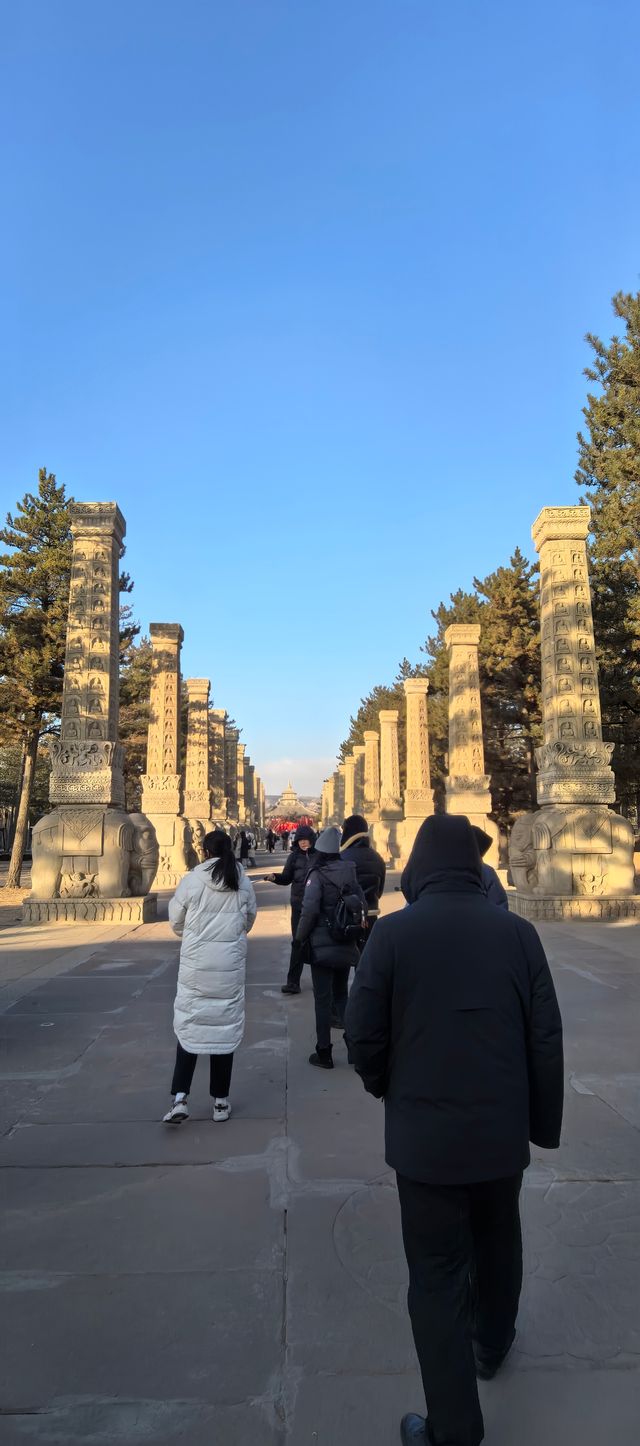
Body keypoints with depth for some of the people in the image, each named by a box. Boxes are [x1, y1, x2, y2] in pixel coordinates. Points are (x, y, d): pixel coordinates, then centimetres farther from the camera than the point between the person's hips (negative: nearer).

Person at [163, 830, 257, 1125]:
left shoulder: (191, 881, -8)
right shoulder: (244, 883, -2)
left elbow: (175, 921, 2)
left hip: (195, 963, -1)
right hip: (230, 965, 2)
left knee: (189, 1026, 9)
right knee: (225, 1028, 11)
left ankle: (180, 1098, 2)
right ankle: (220, 1101, 19)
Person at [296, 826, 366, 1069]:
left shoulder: (317, 875, -12)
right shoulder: (350, 872, 2)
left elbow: (309, 910, -19)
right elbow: (362, 905, 2)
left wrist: (299, 937, -6)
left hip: (322, 946, -5)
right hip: (346, 945, 5)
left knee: (323, 999, 5)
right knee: (341, 993, 20)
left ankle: (324, 1053, 11)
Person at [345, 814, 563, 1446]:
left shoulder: (393, 932, -15)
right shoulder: (517, 932, -8)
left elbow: (363, 1032, -11)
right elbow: (547, 1038, -4)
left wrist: (384, 1086, 10)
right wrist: (544, 1123, 9)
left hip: (425, 1135, -3)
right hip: (504, 1131, 4)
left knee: (437, 1276, 11)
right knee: (498, 1242, 28)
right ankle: (491, 1342, 52)